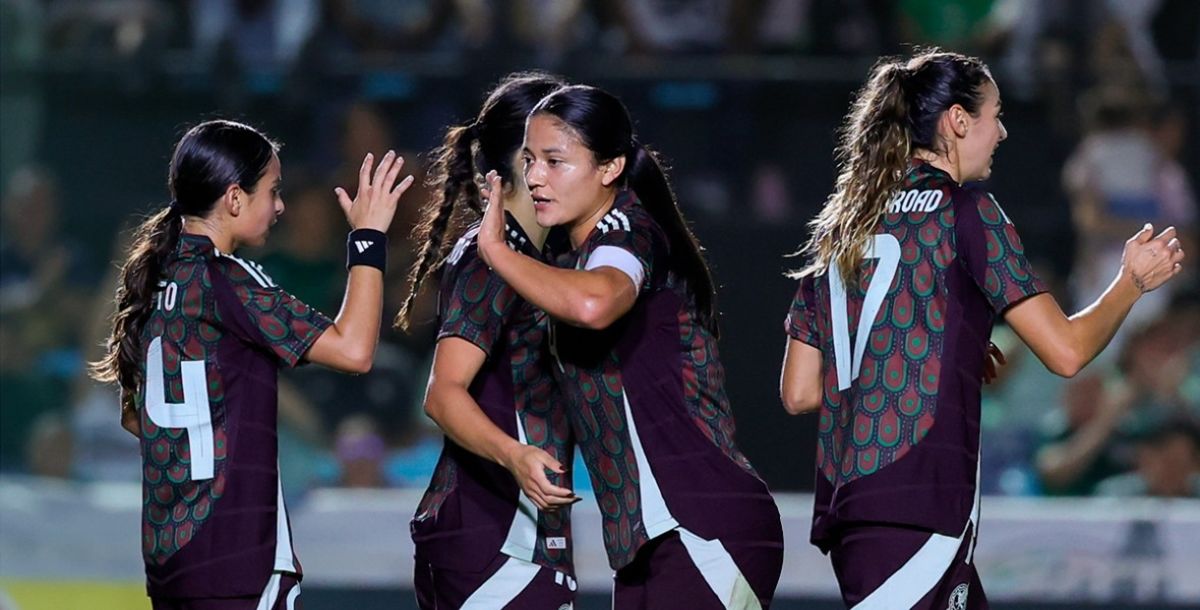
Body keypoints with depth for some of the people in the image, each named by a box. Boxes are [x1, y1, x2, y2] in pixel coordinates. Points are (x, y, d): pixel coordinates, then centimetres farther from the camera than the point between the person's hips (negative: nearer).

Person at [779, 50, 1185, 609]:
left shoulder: (836, 227, 17)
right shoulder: (965, 211, -4)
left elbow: (799, 392, 17)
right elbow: (1065, 350, -5)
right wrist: (1133, 281, 14)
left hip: (842, 499, 8)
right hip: (916, 509, -8)